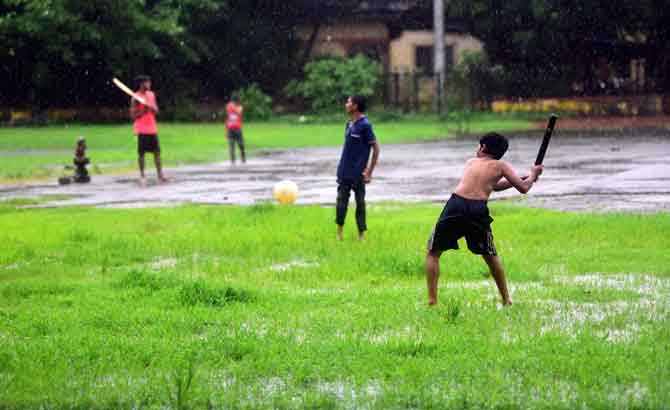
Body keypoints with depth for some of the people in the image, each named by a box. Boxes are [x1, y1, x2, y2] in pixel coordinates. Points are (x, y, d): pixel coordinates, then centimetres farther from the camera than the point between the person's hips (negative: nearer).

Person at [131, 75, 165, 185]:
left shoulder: (151, 95, 9)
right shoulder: (135, 98, -9)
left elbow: (156, 111, 8)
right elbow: (133, 116, -9)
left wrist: (151, 108, -13)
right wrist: (143, 111, -23)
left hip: (152, 128, 6)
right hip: (142, 129, -6)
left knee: (157, 151, 5)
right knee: (141, 153, -2)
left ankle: (160, 174, 9)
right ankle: (142, 176, 4)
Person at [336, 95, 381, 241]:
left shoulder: (365, 125, -13)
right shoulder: (350, 124, 9)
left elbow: (376, 148, -12)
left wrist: (369, 171, -13)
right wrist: (342, 166, 15)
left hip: (358, 173, -6)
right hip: (344, 172, 6)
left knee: (360, 202, 4)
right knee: (341, 199, 4)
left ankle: (361, 234, 13)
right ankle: (339, 232, 9)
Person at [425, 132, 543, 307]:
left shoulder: (470, 162, 27)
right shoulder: (500, 166, 15)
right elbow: (523, 188, 12)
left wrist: (523, 178, 42)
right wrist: (532, 176, 33)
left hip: (456, 204, 1)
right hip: (478, 210, -1)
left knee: (433, 253, 14)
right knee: (490, 256, 22)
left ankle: (432, 300, 3)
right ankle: (506, 300, 26)